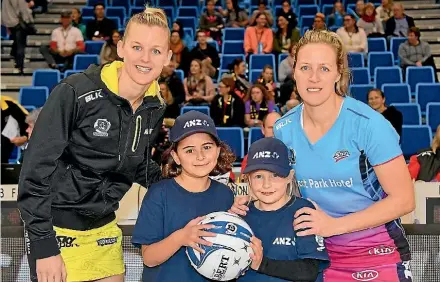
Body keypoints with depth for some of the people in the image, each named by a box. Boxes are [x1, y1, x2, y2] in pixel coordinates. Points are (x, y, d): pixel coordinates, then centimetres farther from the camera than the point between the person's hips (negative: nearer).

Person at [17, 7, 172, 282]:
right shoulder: (75, 93, -19)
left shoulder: (155, 107, -1)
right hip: (57, 231, -6)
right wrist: (44, 246, -17)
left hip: (104, 230, 6)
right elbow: (36, 171, -16)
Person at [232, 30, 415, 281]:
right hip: (320, 253, 4)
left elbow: (403, 199, -17)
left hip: (378, 253, -4)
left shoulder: (369, 124, -19)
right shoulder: (283, 129, -6)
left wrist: (334, 225, -22)